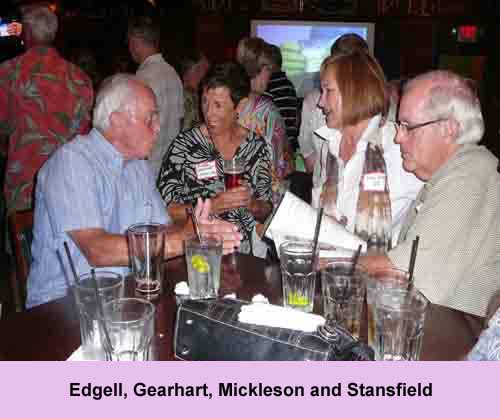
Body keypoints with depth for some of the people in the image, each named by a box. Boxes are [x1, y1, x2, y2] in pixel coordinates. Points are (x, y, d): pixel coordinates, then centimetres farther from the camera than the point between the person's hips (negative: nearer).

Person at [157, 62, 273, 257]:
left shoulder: (257, 145, 5)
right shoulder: (185, 144, -4)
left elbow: (265, 211, 12)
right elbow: (165, 209, -6)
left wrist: (252, 204, -9)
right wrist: (212, 206, -18)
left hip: (247, 246, 3)